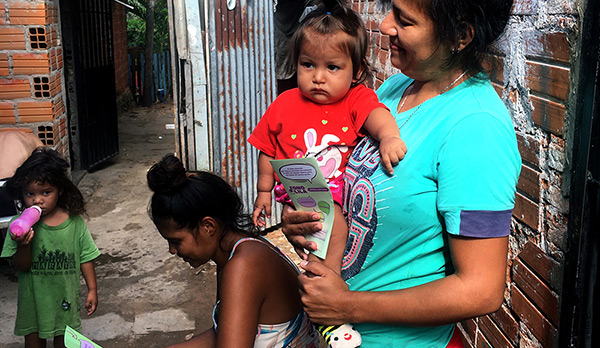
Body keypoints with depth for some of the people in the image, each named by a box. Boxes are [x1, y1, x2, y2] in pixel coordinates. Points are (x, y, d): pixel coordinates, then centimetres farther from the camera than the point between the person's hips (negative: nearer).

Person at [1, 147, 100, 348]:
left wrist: (92, 289, 0)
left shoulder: (75, 222, -10)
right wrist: (23, 246, -30)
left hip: (65, 297, 0)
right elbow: (21, 267, -11)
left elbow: (85, 258, -1)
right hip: (33, 298, 0)